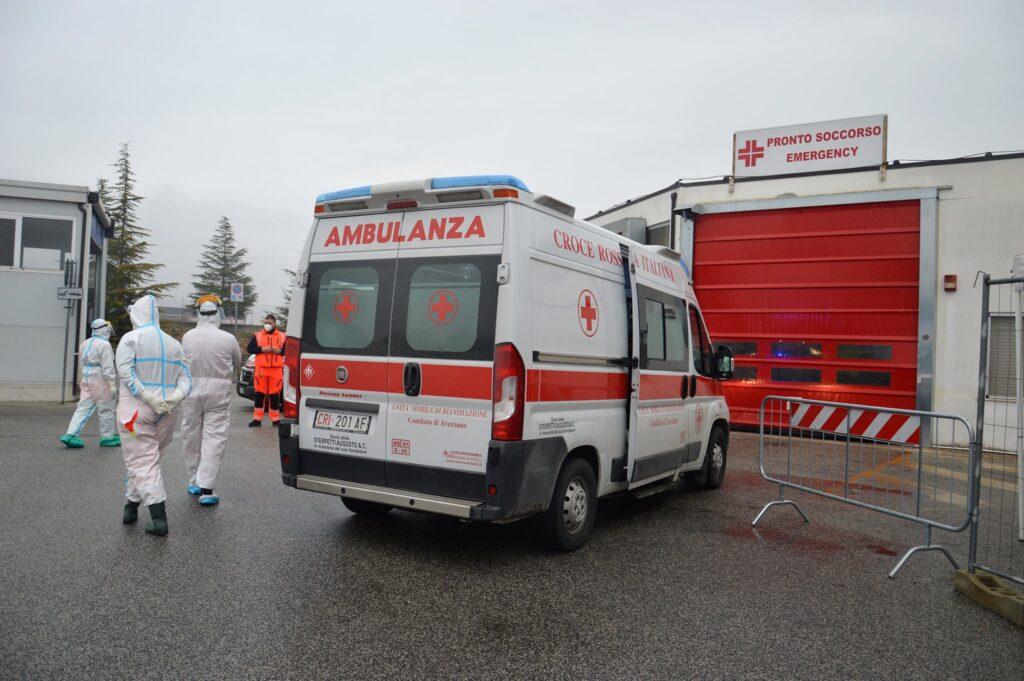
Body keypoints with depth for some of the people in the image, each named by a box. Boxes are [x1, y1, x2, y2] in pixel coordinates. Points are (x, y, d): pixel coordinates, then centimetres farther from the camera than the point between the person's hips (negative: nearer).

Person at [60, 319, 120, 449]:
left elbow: (82, 362, 15)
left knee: (83, 407, 8)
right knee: (106, 408, 4)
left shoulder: (85, 344, 13)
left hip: (86, 378, 8)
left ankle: (71, 434, -1)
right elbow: (107, 366, -16)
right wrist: (112, 384, -14)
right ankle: (107, 437, 13)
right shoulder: (104, 345, -12)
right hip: (100, 379, -8)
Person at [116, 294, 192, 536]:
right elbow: (185, 378, 3)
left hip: (136, 411, -5)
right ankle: (131, 505, 29)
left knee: (142, 462, -3)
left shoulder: (131, 338, -4)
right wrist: (174, 398, -10)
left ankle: (159, 519, -10)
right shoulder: (174, 344, 12)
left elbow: (126, 373, -15)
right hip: (166, 415, 5)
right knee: (146, 459, 20)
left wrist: (149, 398, -18)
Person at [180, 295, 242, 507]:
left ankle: (194, 482, 27)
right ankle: (206, 489, -4)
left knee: (191, 437, 15)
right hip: (218, 393, -3)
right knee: (214, 439, 0)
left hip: (192, 390, 3)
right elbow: (237, 363, 7)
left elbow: (184, 363, 7)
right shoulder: (228, 339, -10)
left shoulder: (187, 337, -4)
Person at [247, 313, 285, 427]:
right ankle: (257, 419, 8)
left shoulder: (282, 336, 10)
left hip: (276, 370, 0)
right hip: (261, 369, 0)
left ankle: (275, 419, 11)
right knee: (259, 394, 3)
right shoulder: (257, 335, 9)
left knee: (275, 395, 3)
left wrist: (280, 351, -8)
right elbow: (249, 349, 4)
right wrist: (262, 349, -11)